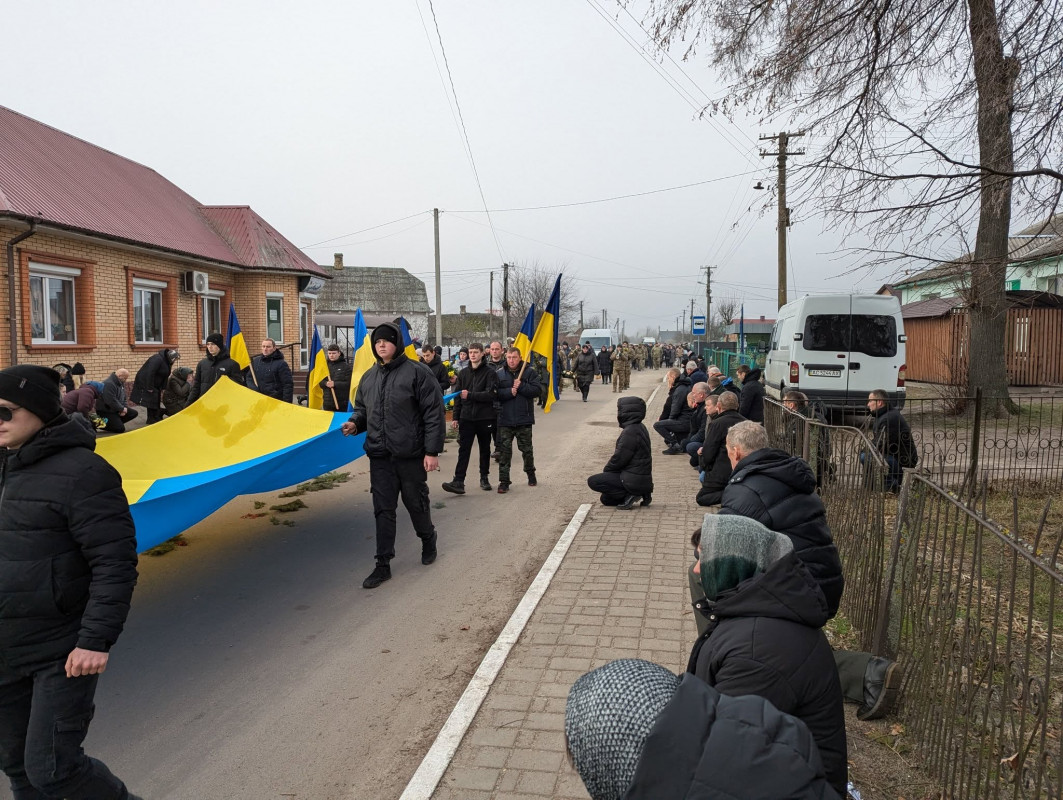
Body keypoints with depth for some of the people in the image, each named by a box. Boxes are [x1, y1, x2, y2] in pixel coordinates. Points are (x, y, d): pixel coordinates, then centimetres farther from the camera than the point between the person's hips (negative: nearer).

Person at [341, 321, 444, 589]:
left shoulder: (416, 373, -9)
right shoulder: (369, 377, 9)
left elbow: (434, 414, -11)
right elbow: (362, 410, 22)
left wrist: (432, 451, -14)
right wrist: (354, 423, -2)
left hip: (411, 455, -4)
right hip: (379, 456, 5)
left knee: (416, 503, 12)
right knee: (383, 510, 6)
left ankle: (428, 540, 41)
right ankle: (383, 565, 12)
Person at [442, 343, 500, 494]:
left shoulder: (490, 373, -4)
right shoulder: (463, 373, 10)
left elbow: (492, 394, -16)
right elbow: (458, 396, 11)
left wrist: (470, 395, -21)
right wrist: (456, 417, 7)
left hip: (485, 417, -2)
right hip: (466, 417, 2)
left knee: (485, 449, 11)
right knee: (463, 449, -5)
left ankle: (484, 478, 24)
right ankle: (458, 482, -10)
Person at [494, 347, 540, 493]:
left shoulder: (530, 372, -1)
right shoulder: (499, 374, 3)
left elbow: (536, 390, -11)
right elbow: (495, 394, -6)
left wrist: (521, 386, -17)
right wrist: (509, 392, -19)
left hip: (524, 419, -1)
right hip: (505, 420, 1)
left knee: (527, 449, 13)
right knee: (504, 451, 0)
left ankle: (530, 474, 34)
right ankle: (504, 481, 5)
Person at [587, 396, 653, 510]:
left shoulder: (630, 432, -22)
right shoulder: (640, 428, 10)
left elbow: (619, 458, -20)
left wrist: (606, 470, -2)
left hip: (635, 480, -10)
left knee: (593, 481, -8)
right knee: (606, 499, 19)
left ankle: (629, 495, -9)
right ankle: (641, 494, 9)